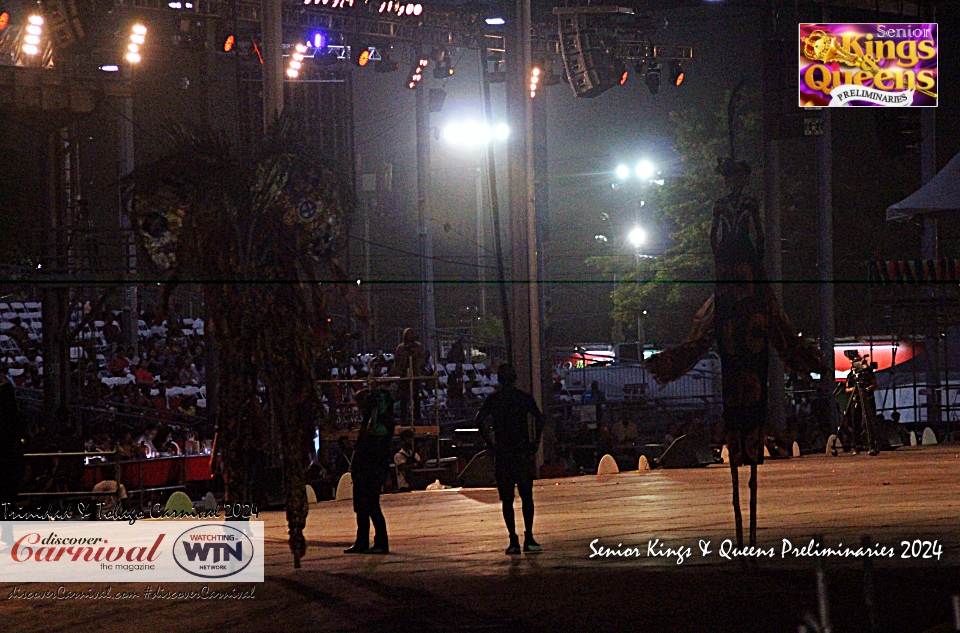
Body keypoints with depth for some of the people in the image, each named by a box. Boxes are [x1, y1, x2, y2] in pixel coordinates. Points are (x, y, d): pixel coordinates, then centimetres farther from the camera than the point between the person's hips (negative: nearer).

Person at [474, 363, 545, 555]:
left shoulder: (493, 400, 1)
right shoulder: (525, 398, 3)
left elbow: (480, 421, -10)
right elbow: (539, 420, -6)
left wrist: (491, 444, -3)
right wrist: (534, 444, 2)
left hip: (503, 453, -1)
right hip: (523, 453, 1)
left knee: (507, 499, 2)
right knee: (527, 496, 8)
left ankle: (513, 541, -4)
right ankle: (528, 538, 1)